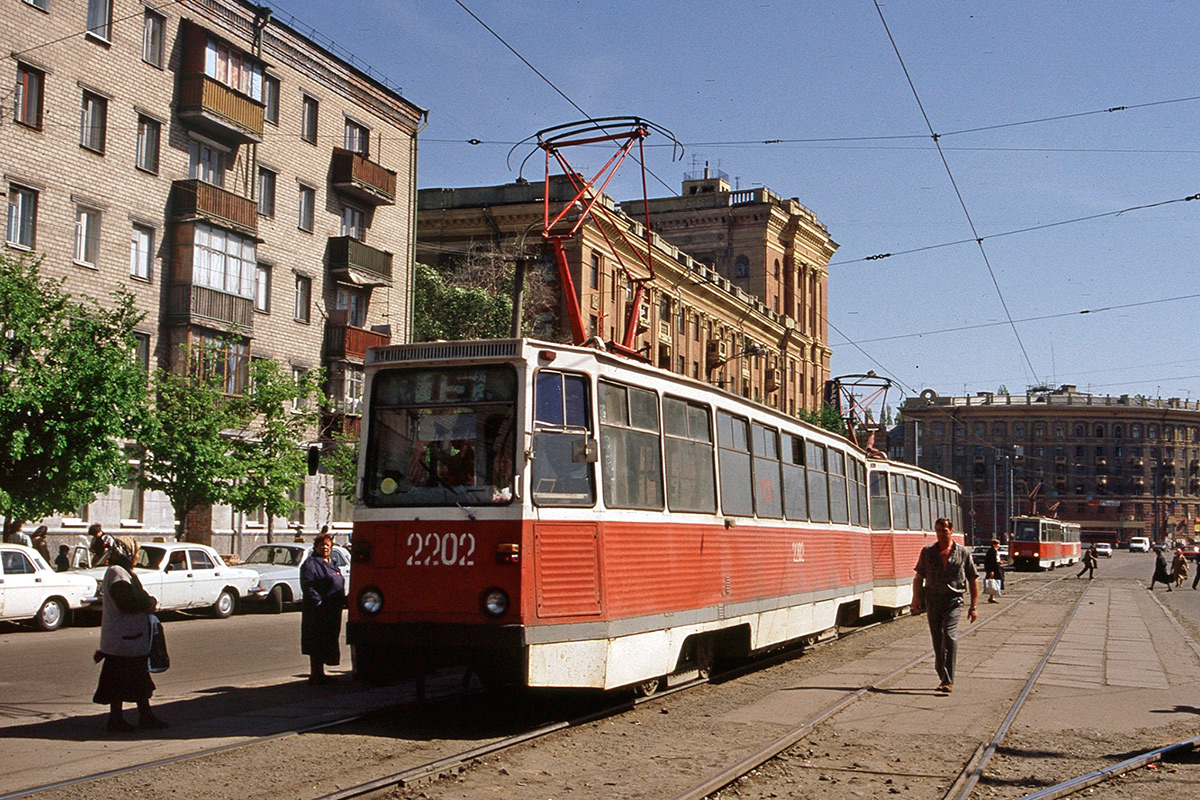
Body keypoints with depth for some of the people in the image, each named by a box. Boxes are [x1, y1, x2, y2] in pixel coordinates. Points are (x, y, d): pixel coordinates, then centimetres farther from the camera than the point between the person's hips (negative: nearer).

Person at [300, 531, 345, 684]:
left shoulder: (330, 564, 20)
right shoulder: (310, 564, -8)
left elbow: (339, 585, 28)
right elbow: (308, 587, -17)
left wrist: (343, 601, 16)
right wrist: (319, 604, -24)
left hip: (332, 612, 9)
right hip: (318, 612, -9)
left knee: (327, 643, 13)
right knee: (317, 643, -5)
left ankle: (319, 674, 21)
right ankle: (316, 674, 0)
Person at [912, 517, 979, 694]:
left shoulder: (963, 553, 4)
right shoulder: (927, 552, 9)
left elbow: (973, 580, 7)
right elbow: (918, 576, 10)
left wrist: (974, 606, 3)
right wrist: (916, 597, -4)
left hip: (953, 600, -3)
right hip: (933, 599, 3)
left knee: (949, 636, -19)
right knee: (937, 640, 7)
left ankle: (948, 681, -20)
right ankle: (943, 677, 22)